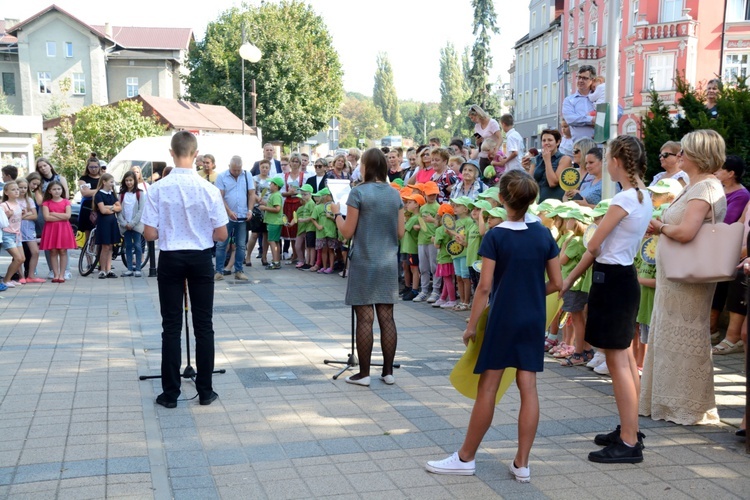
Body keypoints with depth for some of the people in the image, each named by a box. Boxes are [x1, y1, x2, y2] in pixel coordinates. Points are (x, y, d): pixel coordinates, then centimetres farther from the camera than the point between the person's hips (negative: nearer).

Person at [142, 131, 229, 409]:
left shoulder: (158, 189, -10)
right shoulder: (209, 189, -10)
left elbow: (149, 234, -9)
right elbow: (221, 235, -6)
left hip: (170, 259, 0)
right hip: (201, 259, 0)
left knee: (171, 327, 7)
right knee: (203, 326, 9)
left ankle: (170, 393, 12)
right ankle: (205, 391, 14)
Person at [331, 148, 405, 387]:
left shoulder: (358, 192, -9)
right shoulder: (395, 195, 6)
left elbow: (347, 232, -8)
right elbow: (400, 232, 8)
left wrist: (336, 213, 9)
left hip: (364, 263, -4)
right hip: (388, 263, 5)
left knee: (365, 318, 0)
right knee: (387, 317, 8)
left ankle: (364, 373, 6)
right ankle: (388, 371, 14)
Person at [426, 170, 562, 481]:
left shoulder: (496, 237, -11)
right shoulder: (544, 235, 1)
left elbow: (485, 286, -13)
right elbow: (556, 283, 4)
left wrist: (471, 325, -6)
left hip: (503, 318, -4)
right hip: (534, 320, 4)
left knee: (488, 388, 3)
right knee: (528, 387, 6)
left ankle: (466, 458, 15)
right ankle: (522, 464, 11)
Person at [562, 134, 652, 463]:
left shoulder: (624, 199, -18)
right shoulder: (644, 196, 10)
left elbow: (594, 246, -13)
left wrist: (570, 280, -4)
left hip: (612, 279, -10)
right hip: (624, 275, 10)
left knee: (617, 362, -5)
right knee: (625, 358, 16)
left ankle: (629, 443, 0)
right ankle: (629, 430, 27)